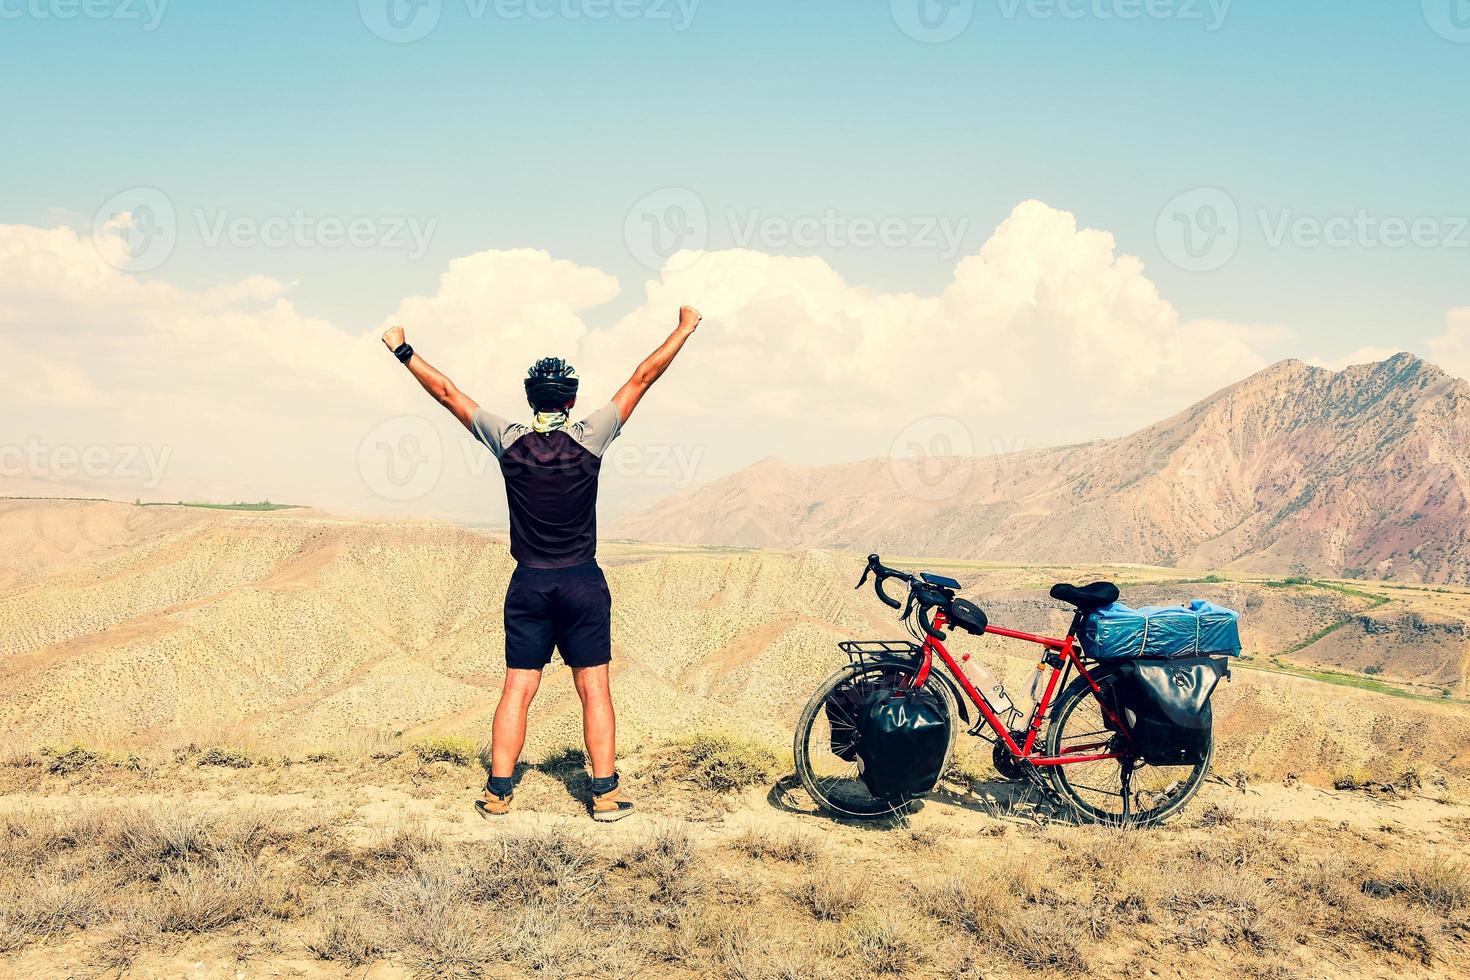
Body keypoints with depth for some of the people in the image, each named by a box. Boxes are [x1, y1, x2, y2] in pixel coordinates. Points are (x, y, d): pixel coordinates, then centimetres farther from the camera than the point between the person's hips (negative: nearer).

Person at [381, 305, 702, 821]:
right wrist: (684, 329, 10)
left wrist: (403, 351, 17)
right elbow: (642, 378, 0)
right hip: (583, 583, -1)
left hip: (528, 584, 2)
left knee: (517, 689, 6)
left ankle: (499, 792, 7)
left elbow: (447, 392, 5)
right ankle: (606, 794, 4)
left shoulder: (509, 440, -4)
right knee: (594, 688, 3)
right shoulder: (589, 437, -7)